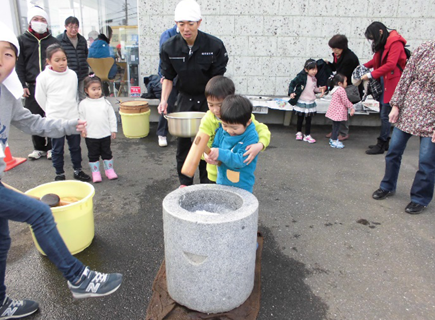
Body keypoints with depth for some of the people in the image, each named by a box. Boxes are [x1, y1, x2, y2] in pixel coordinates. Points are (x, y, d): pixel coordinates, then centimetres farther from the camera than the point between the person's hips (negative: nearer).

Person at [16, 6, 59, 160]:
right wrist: (22, 85, -3)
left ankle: (51, 147, 16)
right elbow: (19, 65, 5)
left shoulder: (53, 41, 9)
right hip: (32, 87, 0)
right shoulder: (22, 40, 7)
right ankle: (39, 148, 17)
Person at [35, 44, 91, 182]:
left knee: (75, 147, 12)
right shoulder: (43, 77, -7)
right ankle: (59, 174, 20)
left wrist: (71, 109, 12)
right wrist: (52, 111, 8)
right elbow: (40, 98, 2)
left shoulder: (72, 74, 2)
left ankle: (78, 170, 25)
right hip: (55, 119, -3)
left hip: (73, 118, 3)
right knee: (57, 149, 7)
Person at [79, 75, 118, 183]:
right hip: (91, 135, -1)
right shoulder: (83, 104, -3)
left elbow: (112, 117, 5)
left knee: (107, 153, 14)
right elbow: (81, 117, 1)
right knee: (93, 155, 9)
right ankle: (95, 172, 20)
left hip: (105, 134, 1)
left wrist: (113, 130, 3)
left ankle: (109, 169, 27)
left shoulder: (105, 102, 2)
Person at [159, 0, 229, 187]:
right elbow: (168, 77, 0)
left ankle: (206, 183, 21)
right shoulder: (169, 48, -10)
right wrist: (164, 100, -15)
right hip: (185, 99, 2)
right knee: (182, 142, 5)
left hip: (208, 100, -2)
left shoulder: (214, 46, -17)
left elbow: (217, 79, -12)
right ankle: (185, 182, 23)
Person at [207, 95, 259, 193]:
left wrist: (221, 154, -33)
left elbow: (241, 160, -25)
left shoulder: (251, 137, -20)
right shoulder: (221, 130, -4)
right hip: (221, 181, 5)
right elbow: (215, 146, 6)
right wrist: (212, 154, -18)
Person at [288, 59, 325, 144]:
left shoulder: (314, 78, 5)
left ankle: (307, 135, 17)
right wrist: (291, 93, -28)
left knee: (308, 119, 8)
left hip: (311, 102, 5)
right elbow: (292, 83, -16)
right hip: (301, 102, -4)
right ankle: (299, 133, 31)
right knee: (300, 118, 11)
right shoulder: (301, 77, -16)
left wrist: (319, 89, 0)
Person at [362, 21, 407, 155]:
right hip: (383, 83, 9)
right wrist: (364, 66, 1)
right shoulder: (382, 44, 14)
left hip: (391, 84, -9)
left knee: (385, 115, -7)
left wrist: (371, 75, -25)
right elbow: (376, 60, 17)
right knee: (383, 114, 12)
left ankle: (381, 145, -1)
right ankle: (384, 142, 20)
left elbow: (390, 64, -23)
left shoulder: (395, 43, -14)